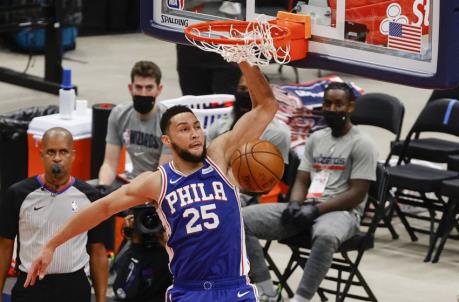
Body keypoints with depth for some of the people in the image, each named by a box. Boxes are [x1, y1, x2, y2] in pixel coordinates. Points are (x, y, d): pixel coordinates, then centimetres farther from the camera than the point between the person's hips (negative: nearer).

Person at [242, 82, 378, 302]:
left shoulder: (361, 144, -4)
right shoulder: (315, 138, 16)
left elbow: (357, 194, -10)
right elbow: (302, 181, 15)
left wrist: (317, 209, -18)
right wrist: (295, 204, -9)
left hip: (340, 211, -6)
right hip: (306, 209, 7)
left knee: (326, 236, -45)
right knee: (244, 219, -13)